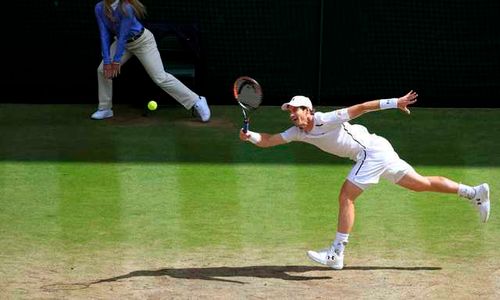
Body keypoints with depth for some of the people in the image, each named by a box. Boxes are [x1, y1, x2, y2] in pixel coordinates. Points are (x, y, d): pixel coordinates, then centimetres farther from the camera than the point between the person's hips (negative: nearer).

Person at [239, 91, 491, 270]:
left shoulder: (326, 120, -19)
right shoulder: (298, 132, 5)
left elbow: (361, 107, -20)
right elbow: (267, 141, 4)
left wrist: (395, 103, -24)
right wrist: (249, 135, -16)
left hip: (373, 150, -9)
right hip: (373, 154, 9)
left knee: (346, 197, -12)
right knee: (422, 184, 14)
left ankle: (336, 254, -10)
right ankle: (475, 192, 21)